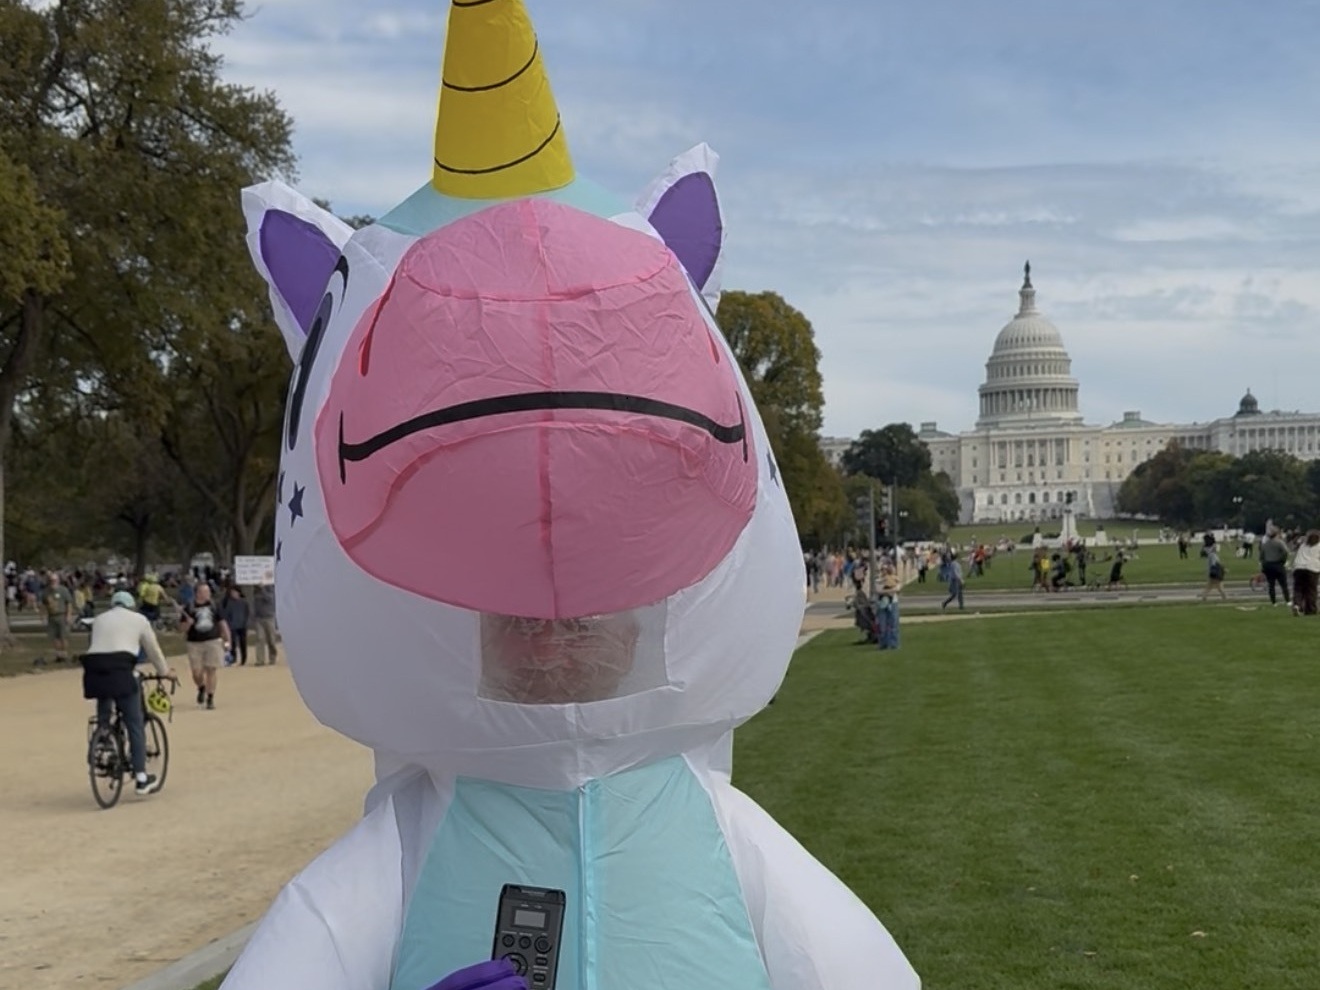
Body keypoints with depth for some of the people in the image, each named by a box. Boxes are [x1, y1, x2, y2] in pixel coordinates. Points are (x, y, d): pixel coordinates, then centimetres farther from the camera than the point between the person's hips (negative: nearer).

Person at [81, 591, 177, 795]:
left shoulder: (99, 619, 26)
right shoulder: (138, 619, 17)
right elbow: (153, 650, 21)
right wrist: (165, 672, 35)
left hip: (93, 670, 4)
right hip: (119, 670, -4)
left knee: (103, 718, 27)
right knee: (135, 724, 1)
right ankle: (141, 778, 0)